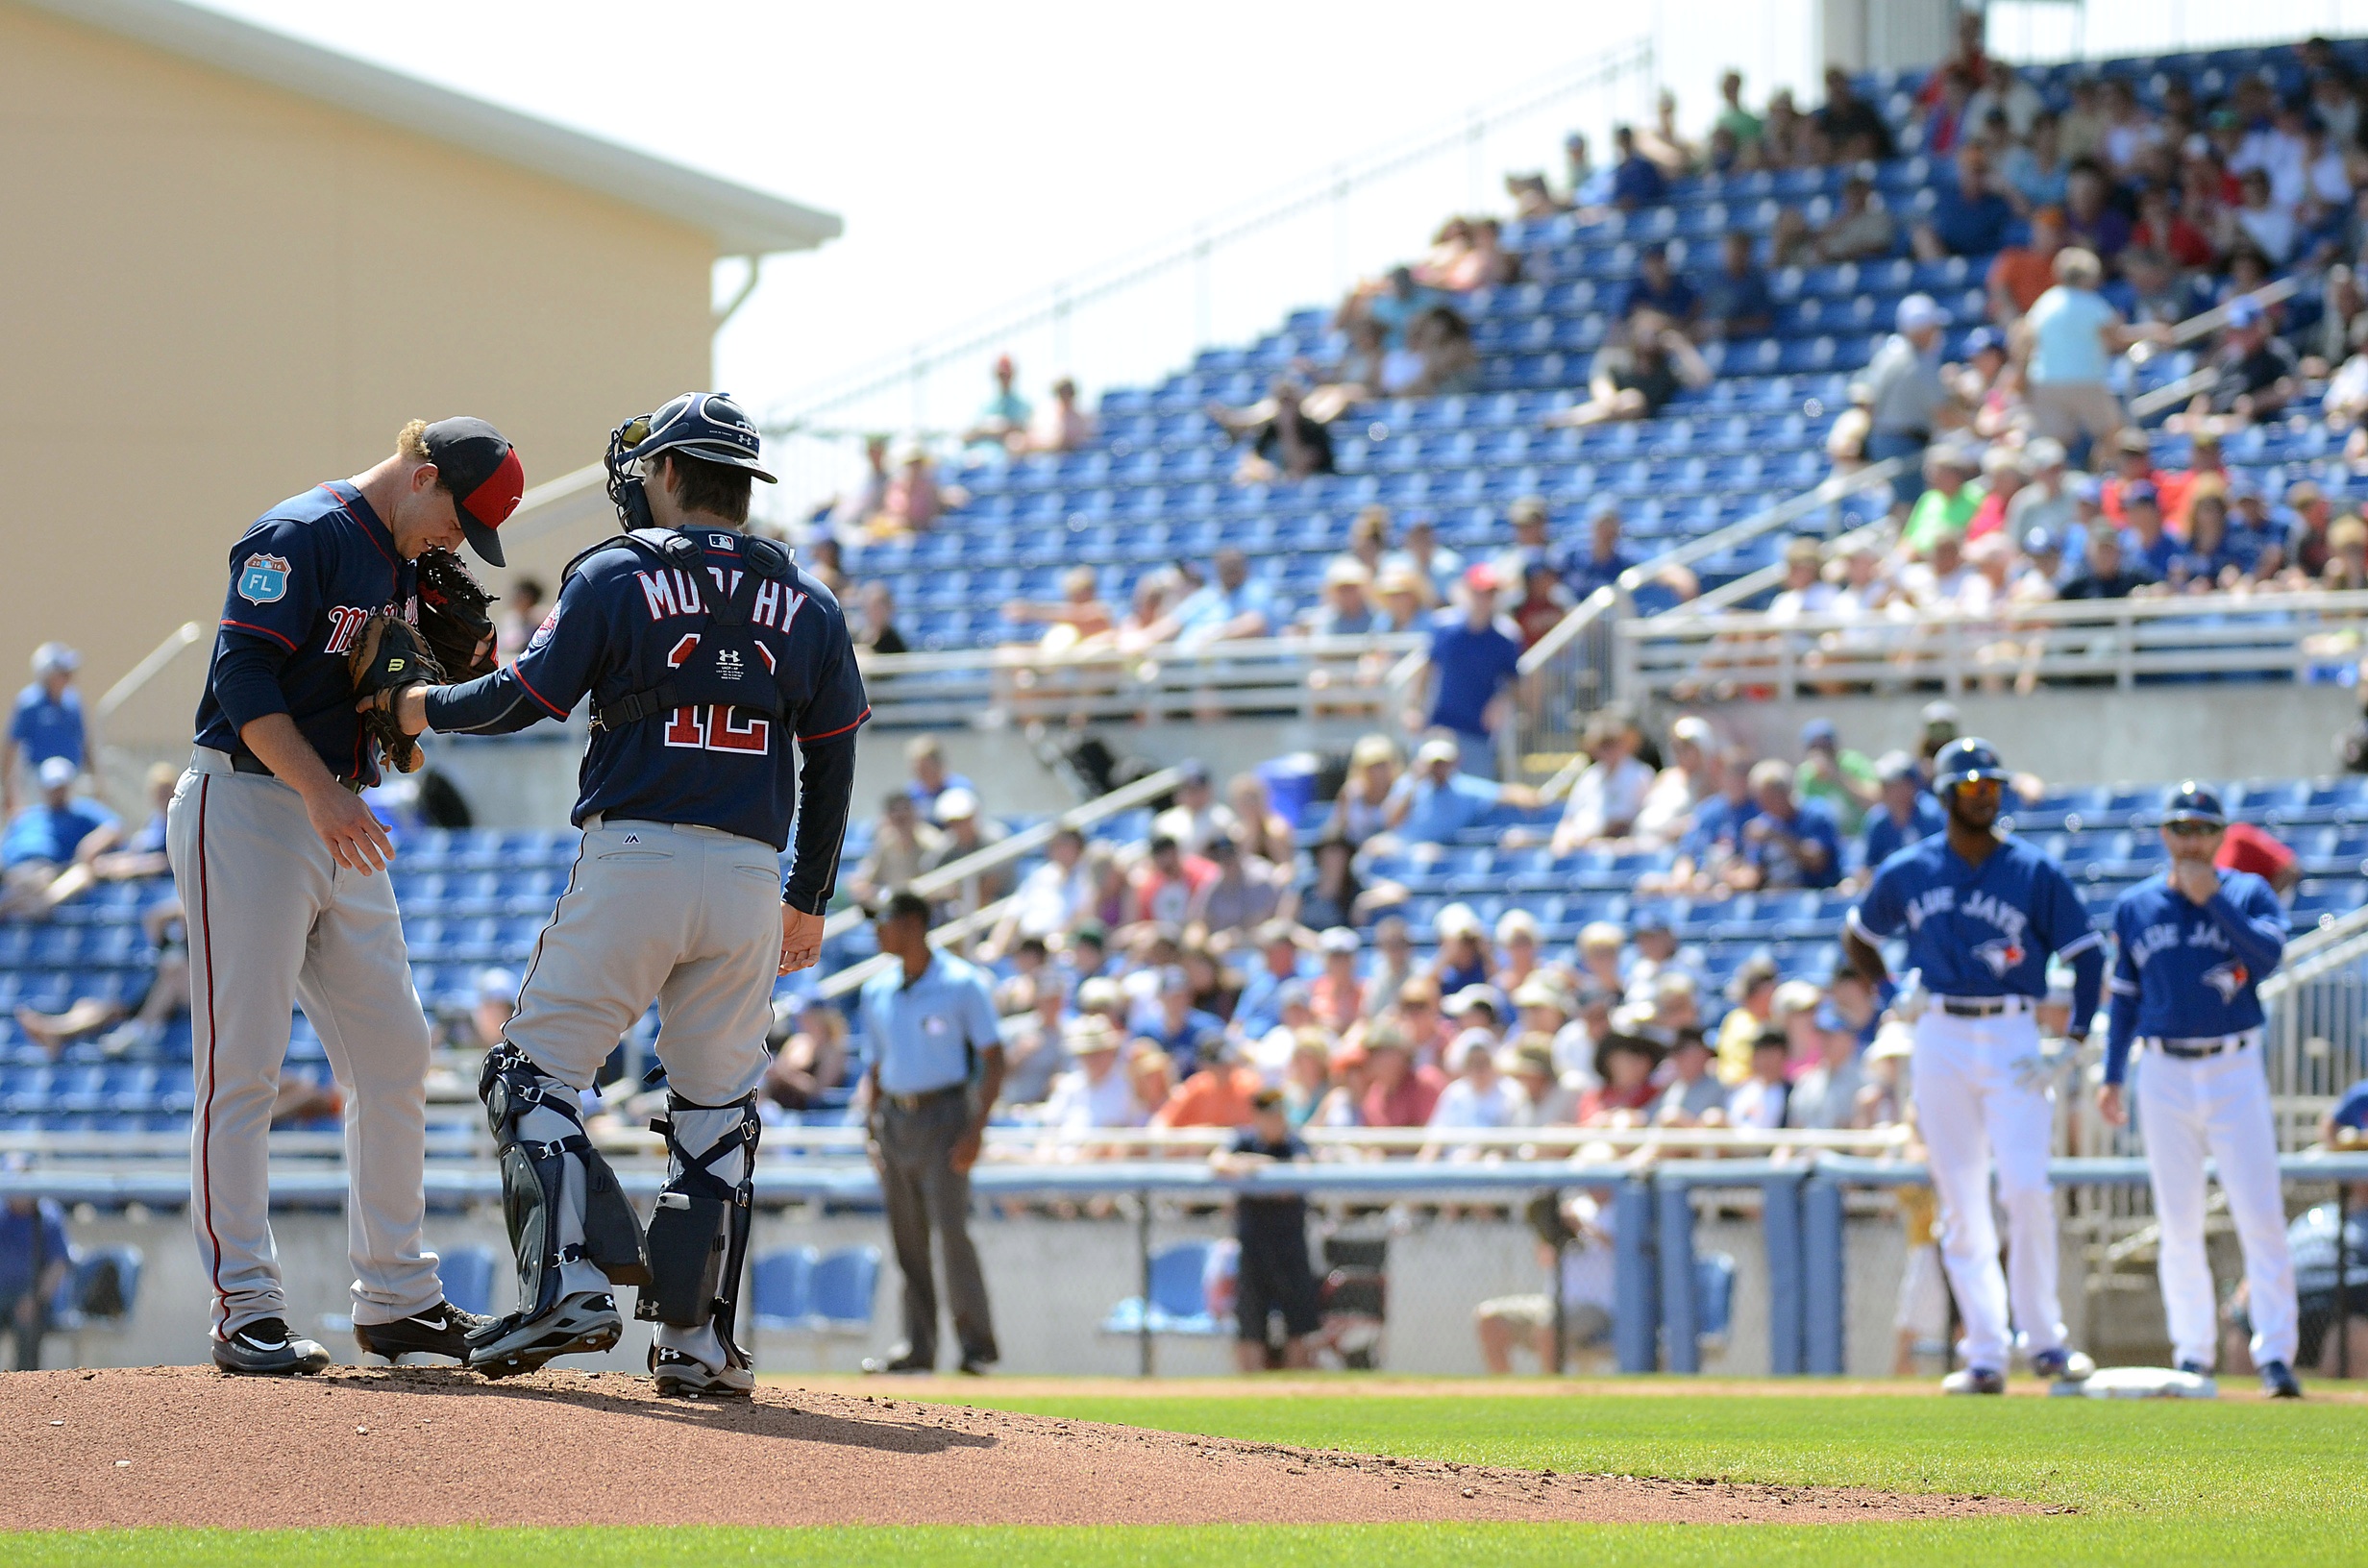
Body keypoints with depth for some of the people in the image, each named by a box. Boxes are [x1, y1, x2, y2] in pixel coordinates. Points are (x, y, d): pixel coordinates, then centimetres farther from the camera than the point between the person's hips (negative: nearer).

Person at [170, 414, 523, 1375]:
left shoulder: (405, 568, 16)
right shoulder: (300, 537, -11)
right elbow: (245, 678, -19)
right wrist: (320, 792, -28)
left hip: (340, 828, 9)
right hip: (246, 813, -9)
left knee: (395, 1054, 8)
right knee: (242, 1069, -8)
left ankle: (396, 1299, 15)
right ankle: (244, 1311, -9)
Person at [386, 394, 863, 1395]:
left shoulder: (618, 575, -1)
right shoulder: (807, 607, 12)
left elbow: (528, 696, -4)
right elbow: (831, 767, 14)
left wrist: (426, 709, 15)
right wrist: (809, 899, 24)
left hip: (634, 858, -4)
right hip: (751, 880, 4)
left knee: (534, 1075, 3)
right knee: (717, 1107, 10)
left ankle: (570, 1282, -14)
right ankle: (693, 1338, 4)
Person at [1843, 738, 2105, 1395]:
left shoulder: (2035, 871, 0)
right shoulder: (1908, 872, 7)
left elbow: (2088, 956, 2)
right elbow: (1857, 934, 23)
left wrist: (2073, 1042, -8)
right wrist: (1888, 993, 7)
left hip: (2014, 1040, -2)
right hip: (1939, 1040, 2)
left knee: (2026, 1188, -15)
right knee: (1961, 1204, 2)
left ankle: (2044, 1339, -2)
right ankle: (1985, 1357, 5)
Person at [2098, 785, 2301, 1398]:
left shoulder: (2248, 893, 2)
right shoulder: (2134, 906, 9)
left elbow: (2267, 954, -17)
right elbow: (2125, 996, 14)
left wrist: (2211, 898, -19)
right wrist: (2111, 1076, 9)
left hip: (2235, 1070, -2)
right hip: (2164, 1074, 2)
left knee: (2260, 1215, -10)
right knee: (2179, 1224, 4)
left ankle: (2276, 1354, -9)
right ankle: (2192, 1352, 13)